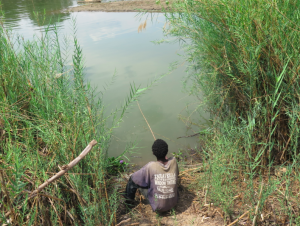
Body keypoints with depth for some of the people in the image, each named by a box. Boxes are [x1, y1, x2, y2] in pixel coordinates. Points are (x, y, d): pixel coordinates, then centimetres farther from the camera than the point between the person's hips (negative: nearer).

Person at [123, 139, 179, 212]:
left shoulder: (151, 167, -24)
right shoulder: (173, 161, -15)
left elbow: (134, 178, -10)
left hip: (158, 206, -4)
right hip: (173, 203, 4)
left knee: (133, 180, 7)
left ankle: (129, 199, 36)